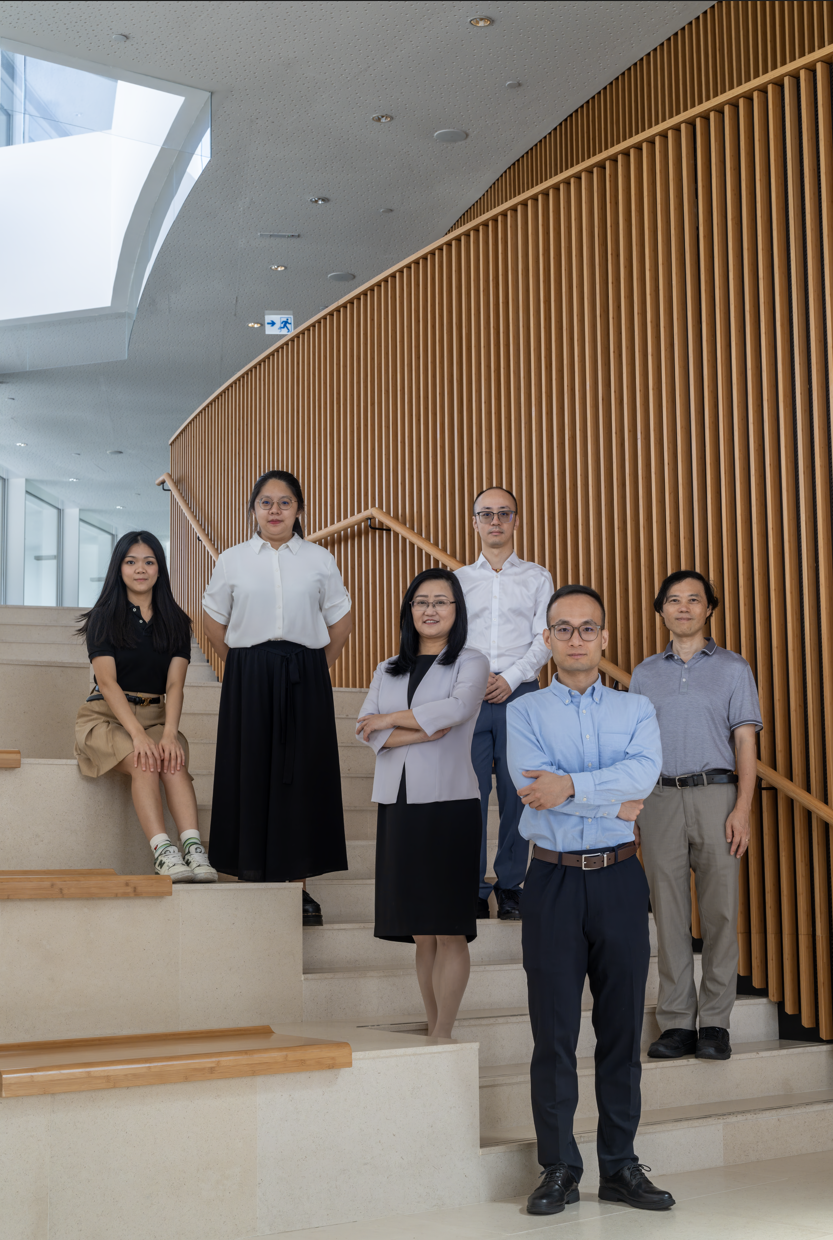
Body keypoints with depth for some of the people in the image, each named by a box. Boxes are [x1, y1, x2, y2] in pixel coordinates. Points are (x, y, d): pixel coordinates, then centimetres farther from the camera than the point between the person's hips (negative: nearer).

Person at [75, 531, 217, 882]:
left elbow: (175, 685, -3)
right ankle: (163, 852, -44)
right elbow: (108, 682, -11)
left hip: (155, 716, 3)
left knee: (173, 762, -30)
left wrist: (169, 733, -22)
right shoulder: (104, 618, 1)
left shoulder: (175, 622, 9)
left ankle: (194, 848, -44)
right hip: (106, 717, -2)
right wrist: (138, 734, -26)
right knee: (144, 763, -33)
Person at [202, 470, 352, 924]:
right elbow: (214, 623, 12)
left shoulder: (320, 560, 8)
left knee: (301, 775, 1)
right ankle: (251, 878, 10)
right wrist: (245, 665, 5)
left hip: (304, 680, 0)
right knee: (250, 774, 0)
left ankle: (298, 883, 9)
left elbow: (340, 622, 12)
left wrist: (314, 666, 5)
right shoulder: (232, 560, 8)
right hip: (248, 679, 0)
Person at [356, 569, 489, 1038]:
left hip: (449, 803, -4)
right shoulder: (388, 671, 17)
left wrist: (391, 720, -6)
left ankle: (442, 1036, 0)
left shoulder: (472, 663, 5)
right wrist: (425, 731, -12)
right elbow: (366, 730, 2)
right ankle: (436, 1033, 14)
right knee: (422, 933, 7)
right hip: (397, 805, 4)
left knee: (450, 930, -4)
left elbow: (457, 708, -16)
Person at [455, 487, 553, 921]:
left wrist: (510, 679, -9)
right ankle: (473, 889, 2)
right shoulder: (458, 580, 15)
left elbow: (544, 639, 4)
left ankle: (510, 887, 9)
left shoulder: (537, 578, 12)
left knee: (517, 793, -1)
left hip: (519, 692, -1)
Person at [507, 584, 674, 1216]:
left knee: (623, 1026, 6)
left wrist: (571, 786, -20)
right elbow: (532, 783, -12)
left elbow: (645, 771, -11)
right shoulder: (525, 712, 6)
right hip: (554, 880, -1)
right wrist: (614, 802, -11)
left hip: (619, 878, 1)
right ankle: (559, 1169, 13)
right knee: (554, 1028, 2)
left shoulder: (636, 709, 10)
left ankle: (621, 1165, 18)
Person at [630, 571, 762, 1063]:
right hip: (659, 798, 2)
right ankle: (676, 1023, 7)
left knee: (720, 911, -2)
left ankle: (715, 1022, 6)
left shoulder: (733, 668, 8)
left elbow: (745, 742, 2)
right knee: (669, 912, 2)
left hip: (716, 795, -2)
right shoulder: (644, 674, 14)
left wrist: (742, 809, -9)